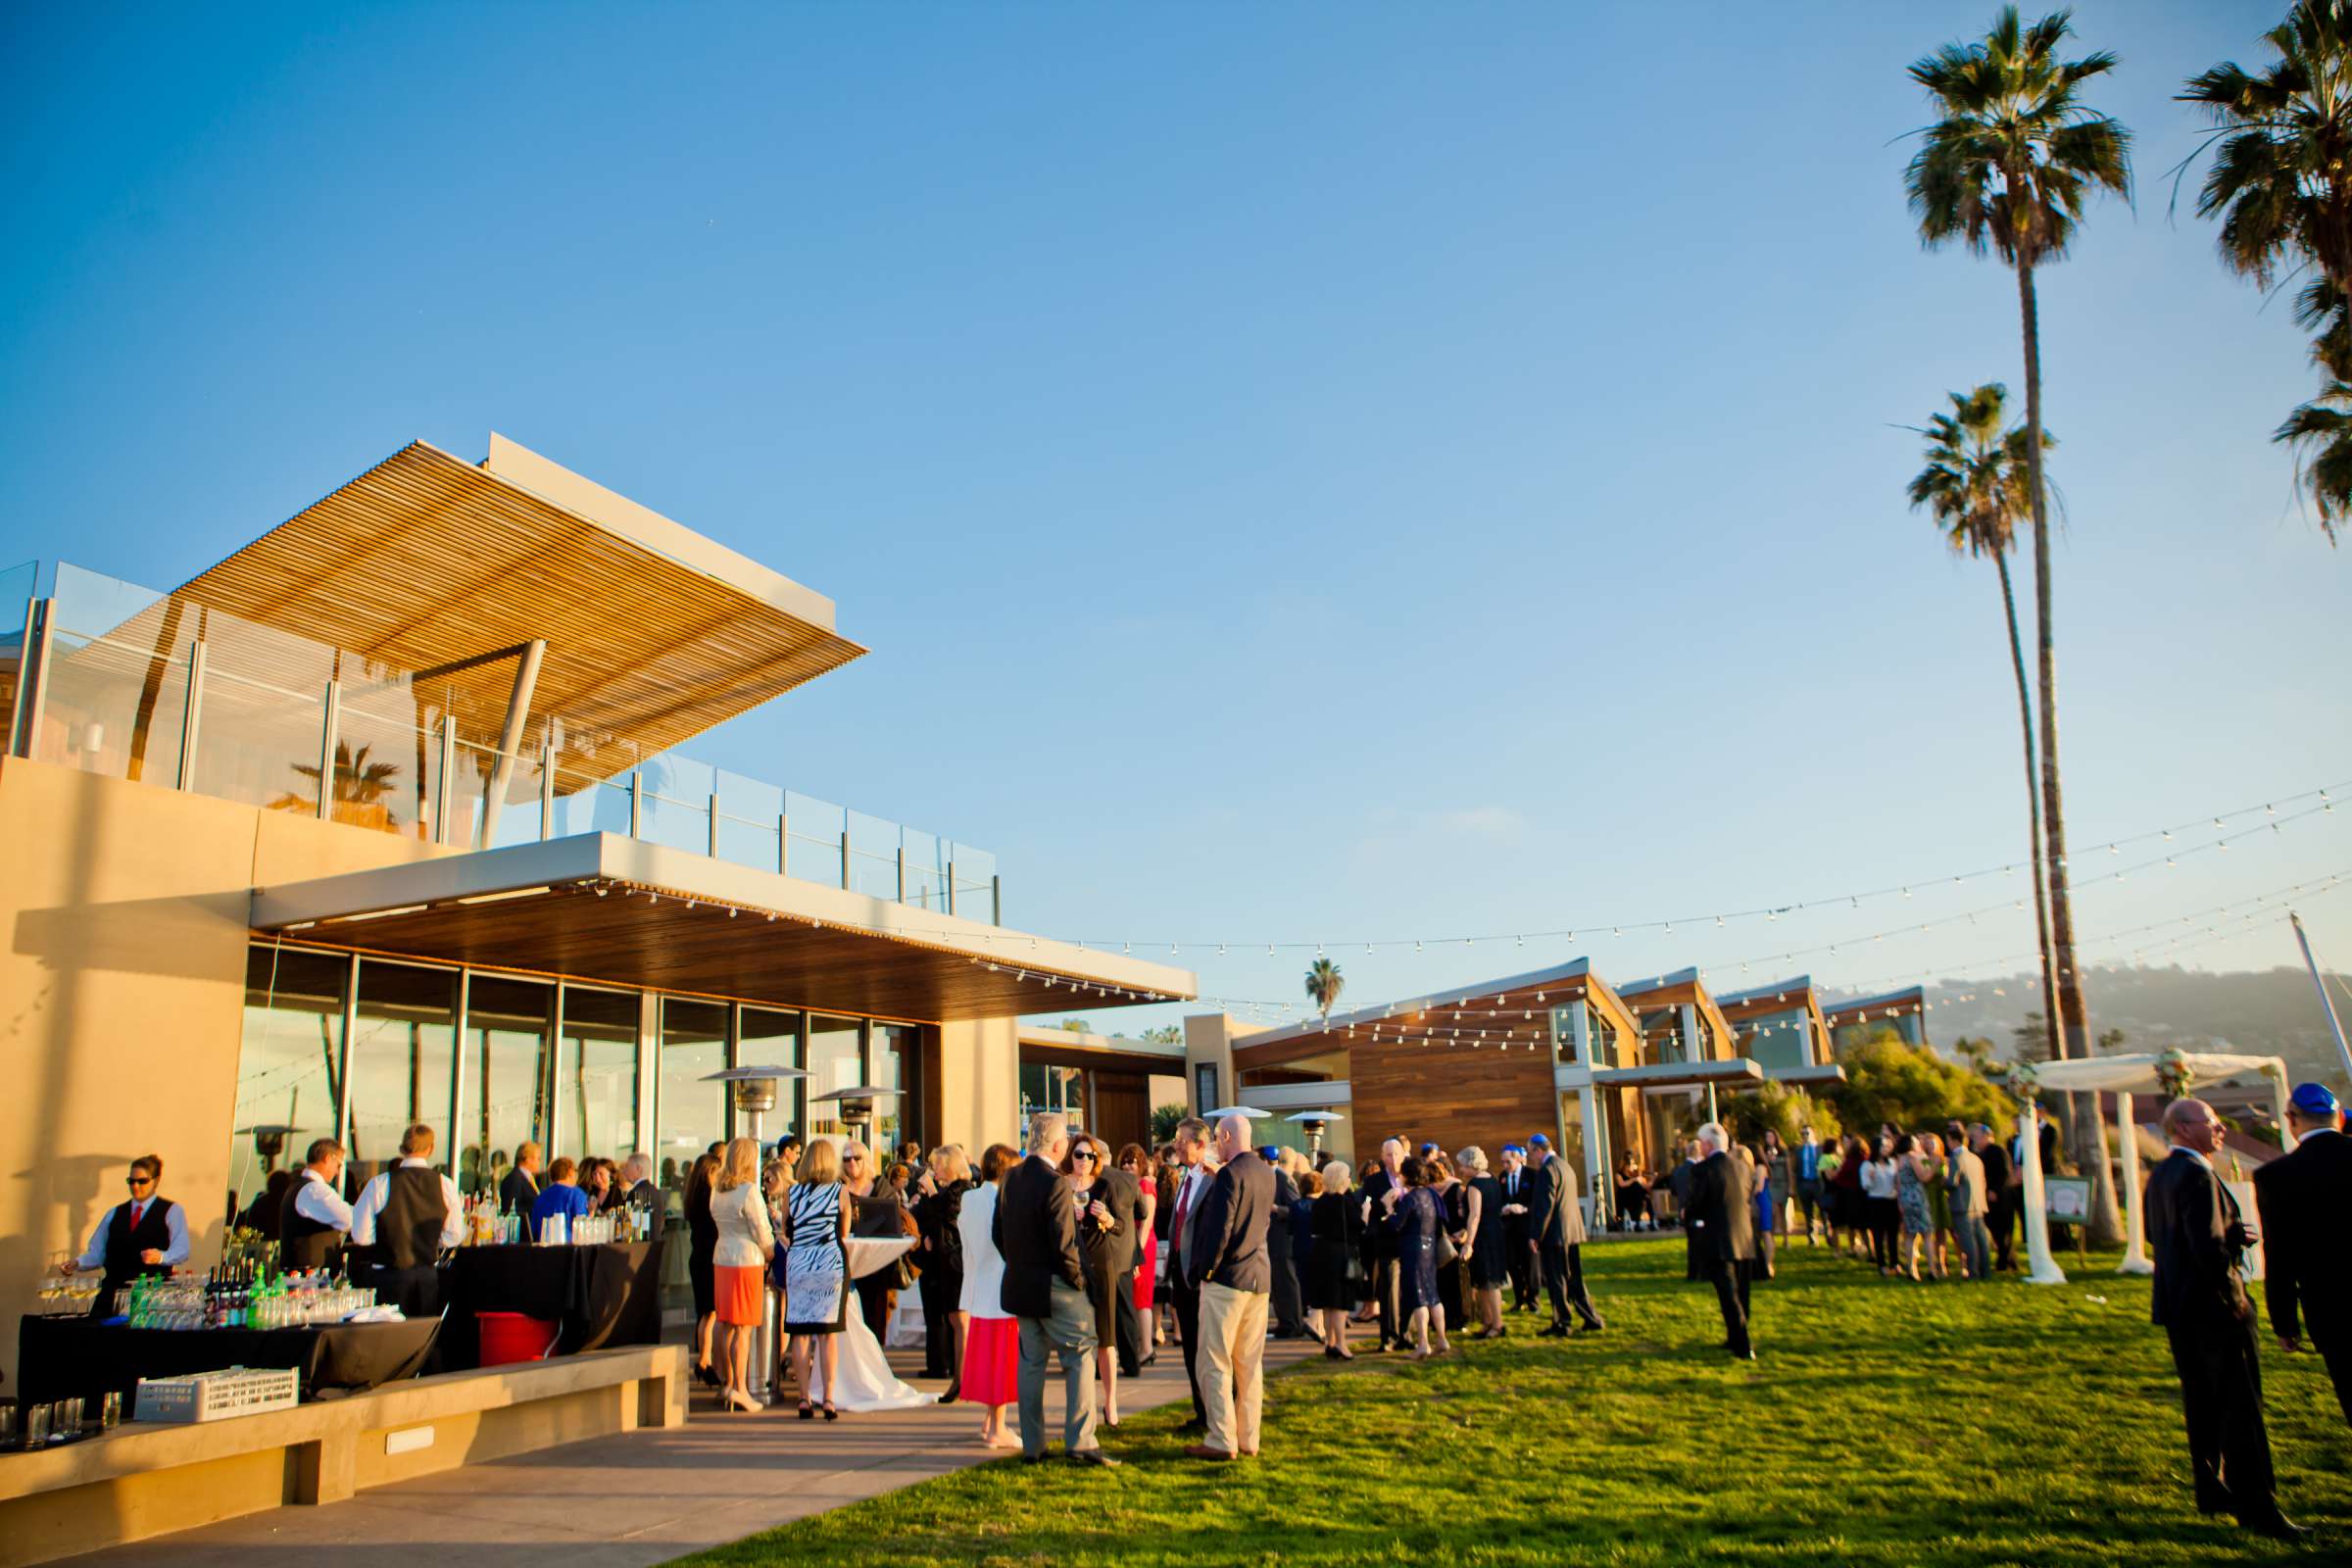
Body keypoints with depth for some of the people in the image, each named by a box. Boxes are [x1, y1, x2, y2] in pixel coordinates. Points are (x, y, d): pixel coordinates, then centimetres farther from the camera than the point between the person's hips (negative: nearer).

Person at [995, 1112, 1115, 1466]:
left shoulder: (1011, 1178, 4)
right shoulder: (1054, 1183, -19)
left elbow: (997, 1231, 11)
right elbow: (1063, 1245, -21)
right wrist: (1078, 1280, -7)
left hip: (1019, 1286, 7)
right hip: (1053, 1288, -7)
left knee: (1031, 1362, 13)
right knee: (1080, 1359, 3)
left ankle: (1032, 1445, 17)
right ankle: (1079, 1442, 1)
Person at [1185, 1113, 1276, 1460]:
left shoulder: (1230, 1174, -16)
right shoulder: (1266, 1173, 8)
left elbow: (1219, 1229, -19)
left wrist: (1204, 1271, -8)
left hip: (1227, 1278, -8)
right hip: (1260, 1277, 8)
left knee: (1215, 1363, -1)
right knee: (1250, 1364, 11)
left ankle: (1222, 1441, -1)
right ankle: (1248, 1439, 15)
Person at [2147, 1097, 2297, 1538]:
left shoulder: (2160, 1175, 11)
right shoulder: (2197, 1175, -19)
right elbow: (2209, 1248, -25)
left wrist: (2231, 1233, 8)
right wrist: (2234, 1298, -13)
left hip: (2177, 1307, 9)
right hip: (2211, 1307, -9)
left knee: (2202, 1403, 16)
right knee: (2241, 1407, -4)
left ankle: (2211, 1491, 24)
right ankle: (2257, 1508, -1)